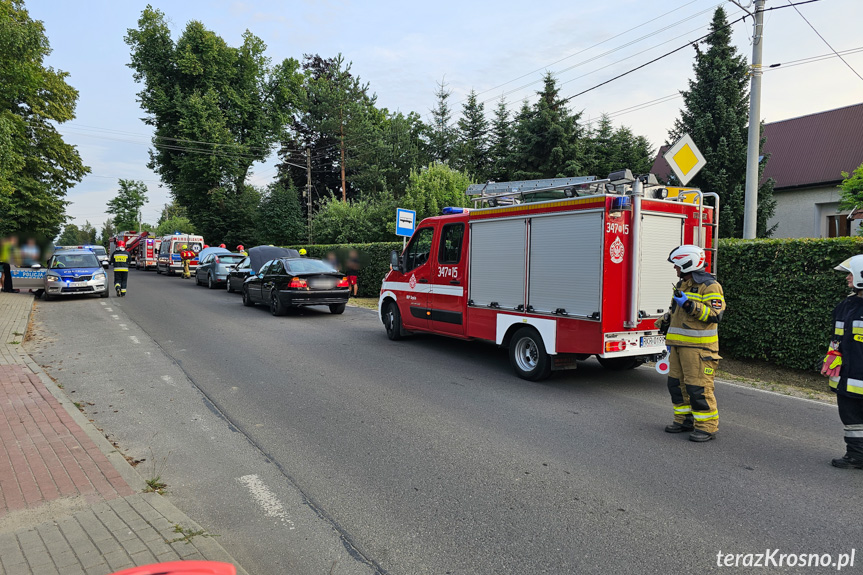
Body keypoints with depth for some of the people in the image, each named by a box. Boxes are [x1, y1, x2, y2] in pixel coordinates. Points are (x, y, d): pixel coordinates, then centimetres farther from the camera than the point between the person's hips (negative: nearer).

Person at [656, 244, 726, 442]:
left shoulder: (709, 286, -10)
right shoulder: (682, 284, 17)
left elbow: (715, 315, -20)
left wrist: (689, 304, -27)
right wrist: (665, 321, 21)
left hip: (698, 346, -9)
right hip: (679, 344, 9)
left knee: (698, 386, -7)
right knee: (677, 383, 12)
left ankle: (707, 426, 3)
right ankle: (685, 420, 23)